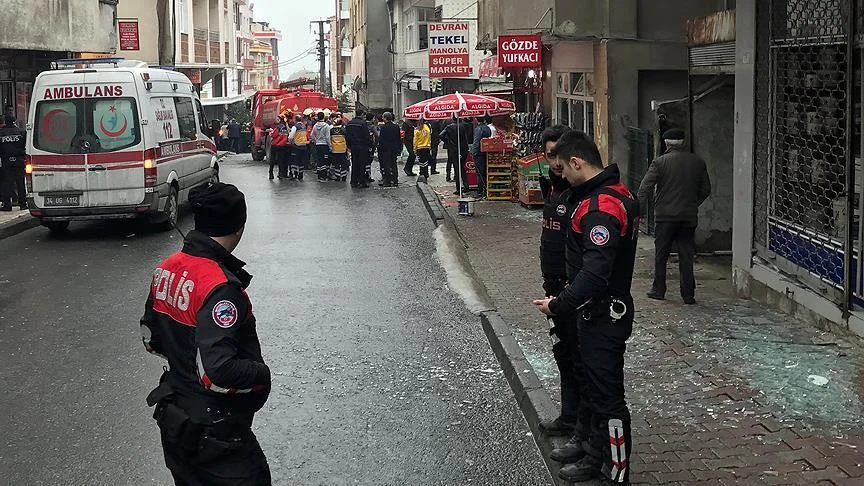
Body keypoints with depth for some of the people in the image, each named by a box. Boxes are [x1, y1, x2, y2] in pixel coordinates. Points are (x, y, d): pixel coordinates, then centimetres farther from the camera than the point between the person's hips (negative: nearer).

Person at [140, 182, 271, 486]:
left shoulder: (167, 269, -1)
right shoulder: (220, 287, -27)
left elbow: (150, 338, 12)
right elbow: (217, 372, -30)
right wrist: (262, 373, -14)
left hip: (173, 418, 8)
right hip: (215, 434, -8)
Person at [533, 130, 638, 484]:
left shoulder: (601, 208, -25)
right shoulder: (616, 192, 9)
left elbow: (594, 274, -31)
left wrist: (559, 306, -22)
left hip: (602, 315, -11)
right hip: (598, 312, 11)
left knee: (607, 395, -1)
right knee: (594, 384, 24)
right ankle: (593, 448, 40)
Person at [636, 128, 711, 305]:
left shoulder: (660, 162, -6)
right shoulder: (698, 162, 5)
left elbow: (644, 189, -10)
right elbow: (706, 189, 12)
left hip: (665, 216, -3)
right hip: (689, 217, 3)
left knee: (661, 254, 10)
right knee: (686, 256, 6)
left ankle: (658, 290, 15)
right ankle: (688, 295, 5)